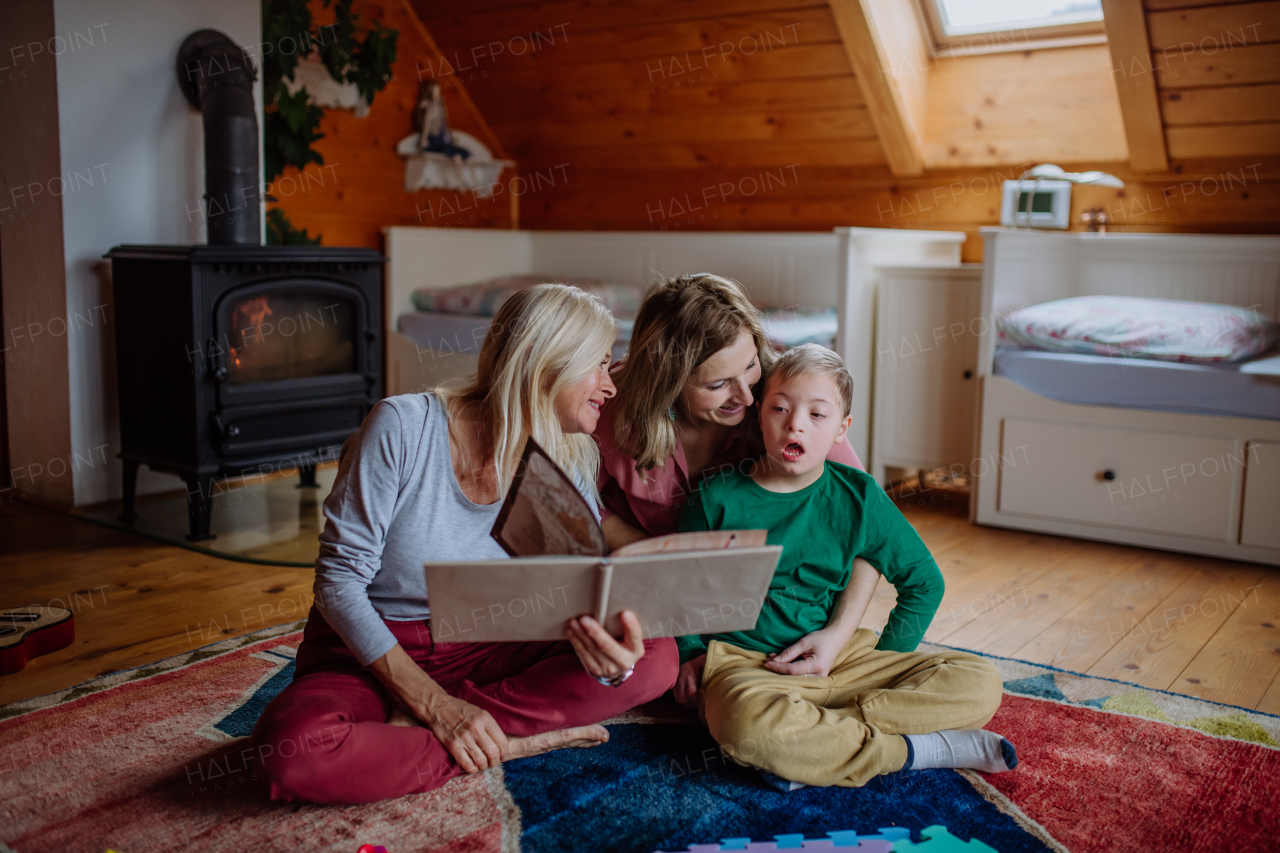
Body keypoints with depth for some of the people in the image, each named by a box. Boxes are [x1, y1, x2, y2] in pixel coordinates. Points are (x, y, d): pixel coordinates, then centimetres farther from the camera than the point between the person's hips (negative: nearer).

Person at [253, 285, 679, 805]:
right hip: (367, 649, -4)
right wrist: (436, 703, -23)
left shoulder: (569, 467, -4)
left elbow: (586, 606, -7)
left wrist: (611, 659, -33)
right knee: (293, 747, -36)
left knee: (656, 659, -16)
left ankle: (413, 725, -18)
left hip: (479, 650, 4)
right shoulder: (404, 425, -19)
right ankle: (516, 742, -18)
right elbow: (339, 582, -17)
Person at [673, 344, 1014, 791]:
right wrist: (692, 654, -4)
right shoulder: (717, 499, -2)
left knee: (980, 682, -12)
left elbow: (923, 582, 13)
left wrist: (884, 660, 4)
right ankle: (919, 750, -23)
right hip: (744, 663, -4)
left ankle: (812, 750, -24)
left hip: (839, 660, 4)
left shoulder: (858, 496, 3)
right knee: (750, 724, -40)